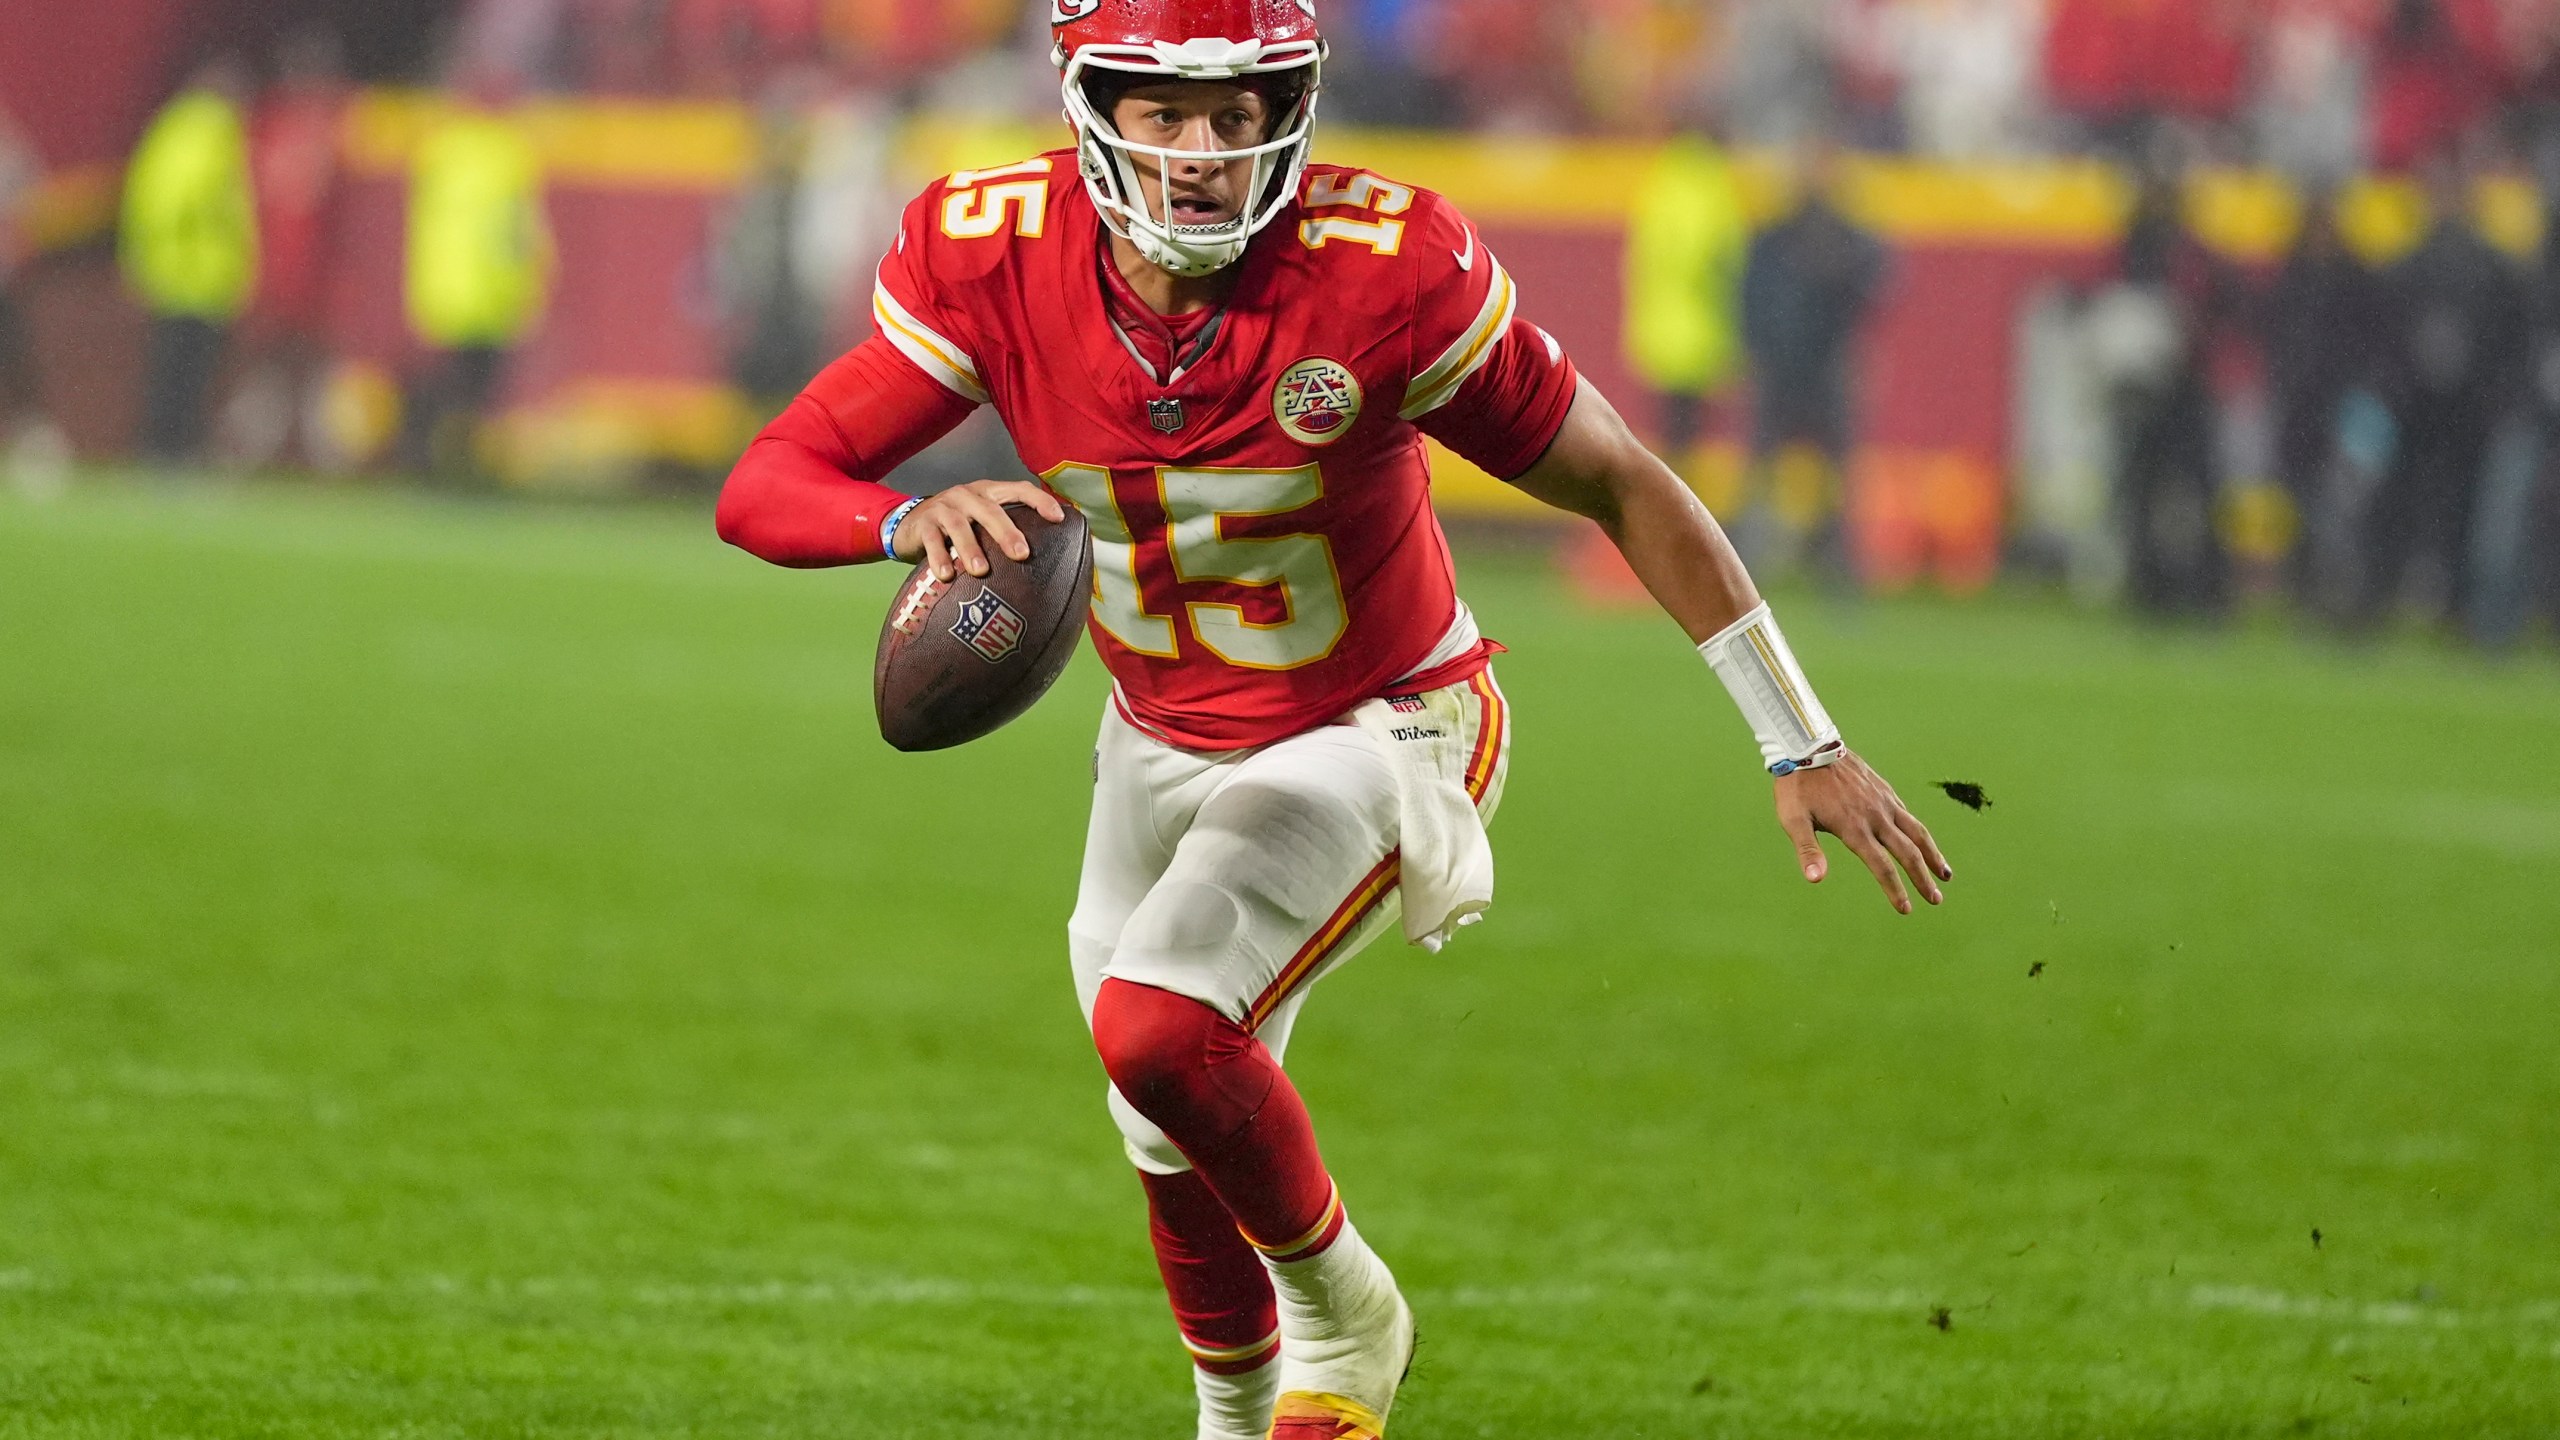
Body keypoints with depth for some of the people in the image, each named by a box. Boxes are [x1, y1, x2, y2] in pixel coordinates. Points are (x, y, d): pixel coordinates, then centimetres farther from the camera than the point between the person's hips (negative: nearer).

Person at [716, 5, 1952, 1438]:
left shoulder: (1382, 270, -27)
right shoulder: (993, 257, -19)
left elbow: (1620, 484, -15)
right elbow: (766, 487, -20)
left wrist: (1803, 743, -11)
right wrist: (912, 520, -44)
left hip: (1381, 730, -4)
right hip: (1165, 747, 4)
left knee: (1162, 1030, -28)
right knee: (1187, 1182, 18)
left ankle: (1341, 1308, 1)